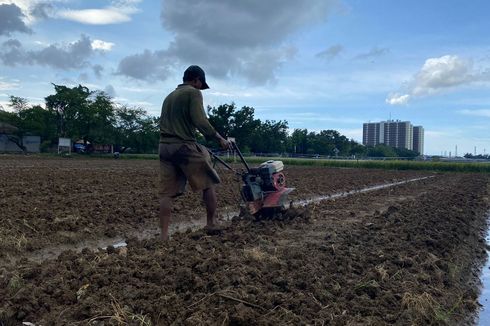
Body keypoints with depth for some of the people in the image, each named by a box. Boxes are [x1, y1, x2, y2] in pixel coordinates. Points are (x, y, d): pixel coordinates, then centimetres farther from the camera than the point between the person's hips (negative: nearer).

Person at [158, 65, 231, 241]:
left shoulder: (169, 97, 23)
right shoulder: (193, 93, -2)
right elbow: (200, 121, -14)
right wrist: (219, 138, -8)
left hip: (164, 147, 7)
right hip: (185, 146, -7)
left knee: (167, 192, 5)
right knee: (209, 183, 7)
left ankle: (164, 233, 3)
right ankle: (211, 223, 11)